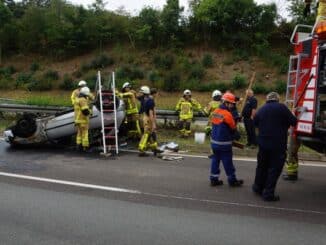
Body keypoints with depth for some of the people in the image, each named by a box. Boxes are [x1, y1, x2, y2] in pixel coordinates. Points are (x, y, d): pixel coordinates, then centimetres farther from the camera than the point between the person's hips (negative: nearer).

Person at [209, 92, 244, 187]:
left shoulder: (215, 112, 4)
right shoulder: (227, 114, -19)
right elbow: (233, 128, -9)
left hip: (214, 141, 7)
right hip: (224, 143, -7)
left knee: (215, 160, 14)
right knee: (228, 162, 4)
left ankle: (214, 179, 19)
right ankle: (232, 180, 16)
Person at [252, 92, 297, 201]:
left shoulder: (261, 109, 5)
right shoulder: (281, 107, -10)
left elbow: (255, 122, 18)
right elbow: (293, 122, -9)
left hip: (263, 143, 5)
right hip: (278, 144, -5)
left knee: (262, 166, 20)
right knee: (274, 168, 3)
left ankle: (258, 187, 34)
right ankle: (268, 194, 5)